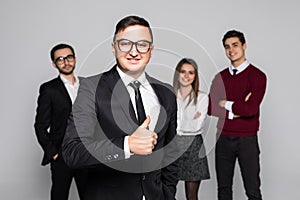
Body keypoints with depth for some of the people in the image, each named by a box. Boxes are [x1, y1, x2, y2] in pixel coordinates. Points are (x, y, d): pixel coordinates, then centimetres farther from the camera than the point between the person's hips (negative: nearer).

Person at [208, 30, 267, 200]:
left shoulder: (257, 76, -5)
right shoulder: (220, 77, 9)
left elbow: (251, 109, -17)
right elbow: (210, 107, 0)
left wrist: (226, 104, -5)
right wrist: (236, 110, -12)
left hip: (247, 139, -4)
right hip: (223, 138, 4)